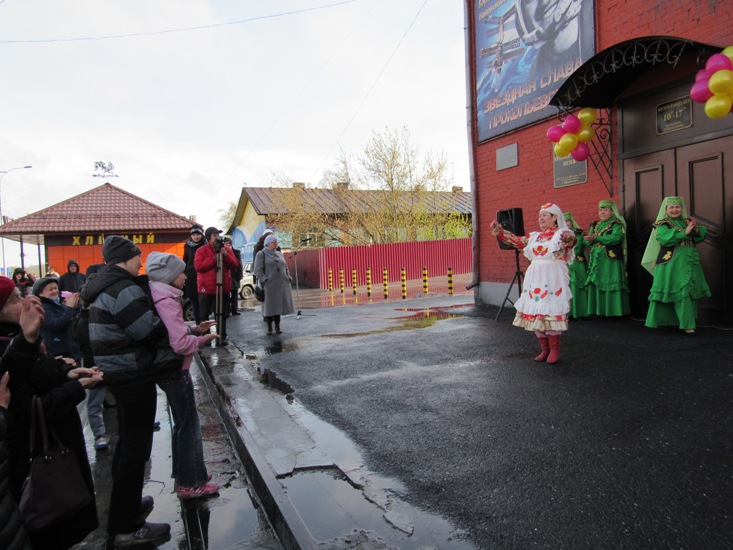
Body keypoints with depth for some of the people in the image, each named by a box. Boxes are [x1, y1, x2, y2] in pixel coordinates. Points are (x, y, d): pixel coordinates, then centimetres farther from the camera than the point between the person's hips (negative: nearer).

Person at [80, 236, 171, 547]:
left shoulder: (104, 286, 12)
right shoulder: (124, 290, -20)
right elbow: (152, 331, -23)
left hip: (118, 373, 11)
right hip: (133, 375, -11)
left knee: (127, 441, 23)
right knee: (136, 447, -2)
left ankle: (126, 504, 38)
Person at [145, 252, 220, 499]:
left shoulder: (161, 298, 8)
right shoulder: (167, 302, -22)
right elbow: (180, 344, -28)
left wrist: (194, 330, 4)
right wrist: (202, 339, -12)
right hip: (176, 370, -10)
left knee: (182, 423, 21)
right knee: (189, 426, 3)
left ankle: (184, 474, 35)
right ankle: (190, 484, 15)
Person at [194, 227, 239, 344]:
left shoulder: (227, 249, 9)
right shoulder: (201, 251, -1)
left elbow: (234, 264, 3)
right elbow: (198, 266, -14)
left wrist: (226, 255, -15)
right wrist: (214, 258, -17)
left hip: (223, 287, 3)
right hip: (206, 288, -2)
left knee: (222, 314, 8)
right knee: (204, 315, 5)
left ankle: (222, 337, 15)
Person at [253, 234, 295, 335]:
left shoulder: (279, 254, 18)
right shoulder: (261, 254, 1)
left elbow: (285, 267, 23)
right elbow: (258, 270, -6)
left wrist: (288, 278, 10)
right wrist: (264, 280, -16)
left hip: (281, 284, 5)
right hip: (269, 285, -5)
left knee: (279, 305, 7)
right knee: (269, 306, -1)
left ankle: (277, 326, 15)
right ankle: (269, 327, 8)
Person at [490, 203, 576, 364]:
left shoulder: (562, 234, -2)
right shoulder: (535, 236, 17)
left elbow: (571, 239, -23)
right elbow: (517, 241, 13)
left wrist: (568, 239, -46)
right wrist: (498, 230, 4)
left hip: (553, 280, -6)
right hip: (535, 279, 6)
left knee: (550, 313, -8)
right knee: (534, 313, 6)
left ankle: (554, 350, 7)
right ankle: (545, 349, 18)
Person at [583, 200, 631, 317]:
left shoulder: (617, 225, -1)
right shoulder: (595, 225, 17)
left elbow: (615, 238, -19)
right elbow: (588, 242, 9)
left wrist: (596, 238, -17)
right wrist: (590, 239, -15)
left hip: (611, 261, -6)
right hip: (596, 260, 6)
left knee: (611, 285, -7)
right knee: (596, 285, 3)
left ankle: (613, 311, -1)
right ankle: (600, 311, 9)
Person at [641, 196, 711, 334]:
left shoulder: (687, 222, 14)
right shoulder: (662, 224, -3)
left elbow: (703, 233, 7)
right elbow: (665, 238, -21)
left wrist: (696, 228, -13)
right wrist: (685, 232, -23)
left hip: (690, 261, 6)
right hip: (672, 263, -6)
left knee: (690, 291, 8)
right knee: (680, 291, -9)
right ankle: (687, 324, -6)